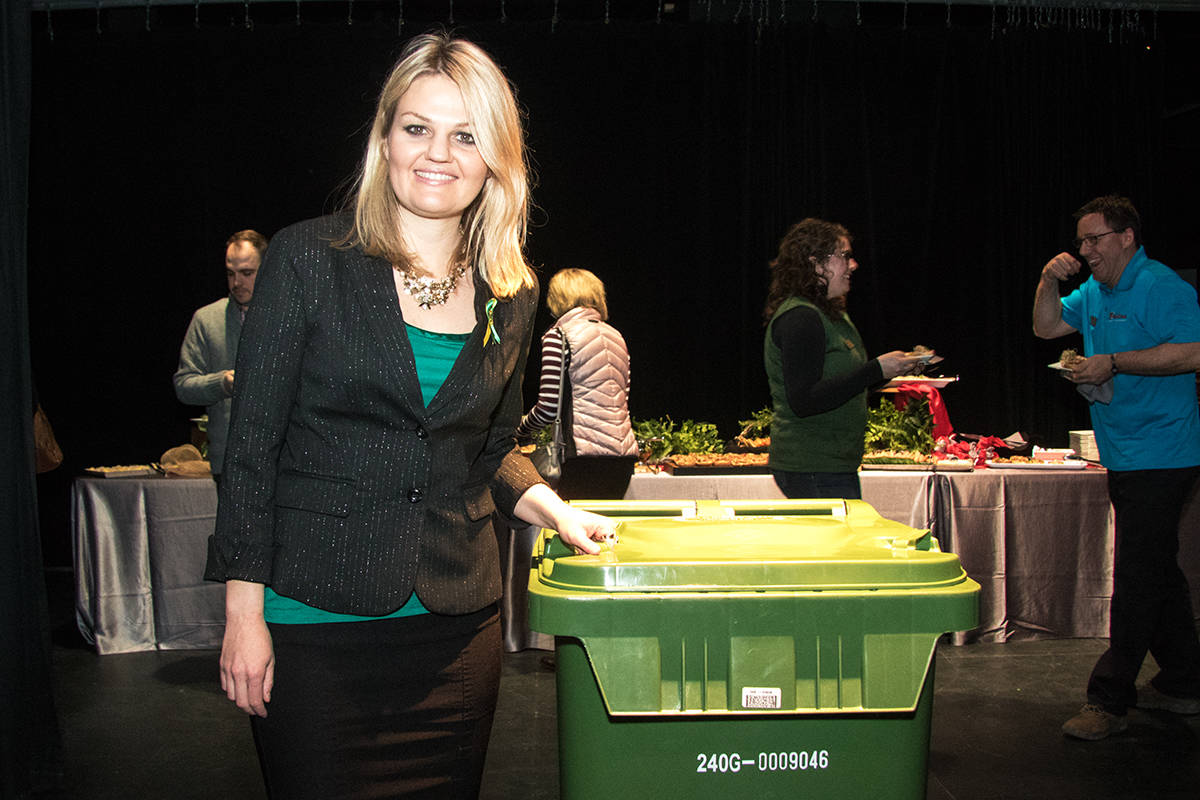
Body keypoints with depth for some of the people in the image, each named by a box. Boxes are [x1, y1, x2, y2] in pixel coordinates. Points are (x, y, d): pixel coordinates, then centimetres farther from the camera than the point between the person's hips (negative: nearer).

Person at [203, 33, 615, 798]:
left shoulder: (512, 293, 6)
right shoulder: (310, 259, -6)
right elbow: (253, 442, -6)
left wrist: (555, 510, 2)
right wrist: (244, 613, -8)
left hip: (457, 627, 4)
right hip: (314, 623, -4)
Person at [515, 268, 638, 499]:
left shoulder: (558, 335, -4)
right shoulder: (616, 336, 16)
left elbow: (548, 408, -8)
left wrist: (521, 429, 12)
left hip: (587, 455, -6)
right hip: (625, 455, 6)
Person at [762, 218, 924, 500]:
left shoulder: (833, 314, 18)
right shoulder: (799, 318, -14)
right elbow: (803, 401, -23)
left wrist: (890, 370, 13)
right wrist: (875, 370, -21)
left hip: (835, 465, 10)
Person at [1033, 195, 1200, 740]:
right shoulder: (1095, 292, 15)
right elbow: (1047, 327, 22)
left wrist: (1114, 362, -23)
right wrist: (1049, 281, 6)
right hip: (1126, 459, 10)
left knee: (1135, 577, -9)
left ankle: (1109, 700, -6)